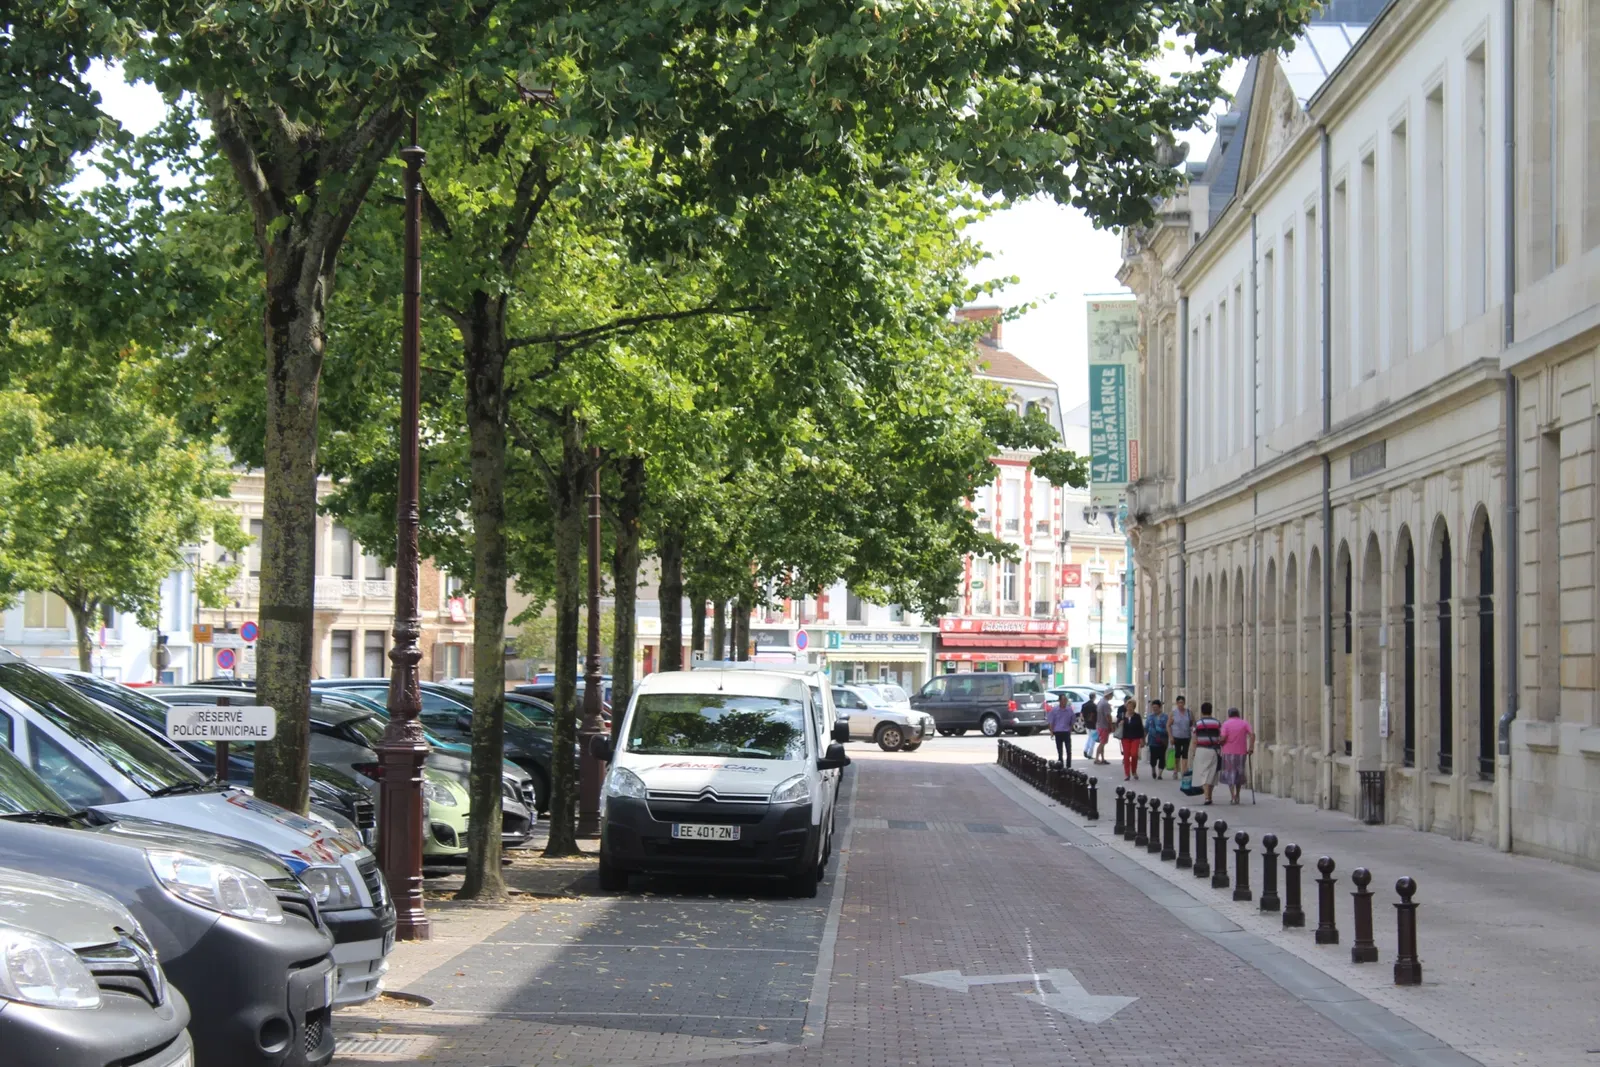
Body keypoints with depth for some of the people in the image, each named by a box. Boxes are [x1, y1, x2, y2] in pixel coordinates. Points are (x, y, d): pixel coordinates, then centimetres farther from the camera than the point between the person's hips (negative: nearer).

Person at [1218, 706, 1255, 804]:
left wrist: (1220, 745, 7)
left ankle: (1233, 797, -8)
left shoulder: (1226, 724, -1)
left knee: (1230, 774, 4)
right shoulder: (1244, 723, 5)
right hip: (1241, 752, 2)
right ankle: (1237, 796, 21)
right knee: (1239, 774, 17)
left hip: (1229, 752, -2)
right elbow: (1252, 735, -9)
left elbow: (1223, 738, -12)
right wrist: (1251, 748, -5)